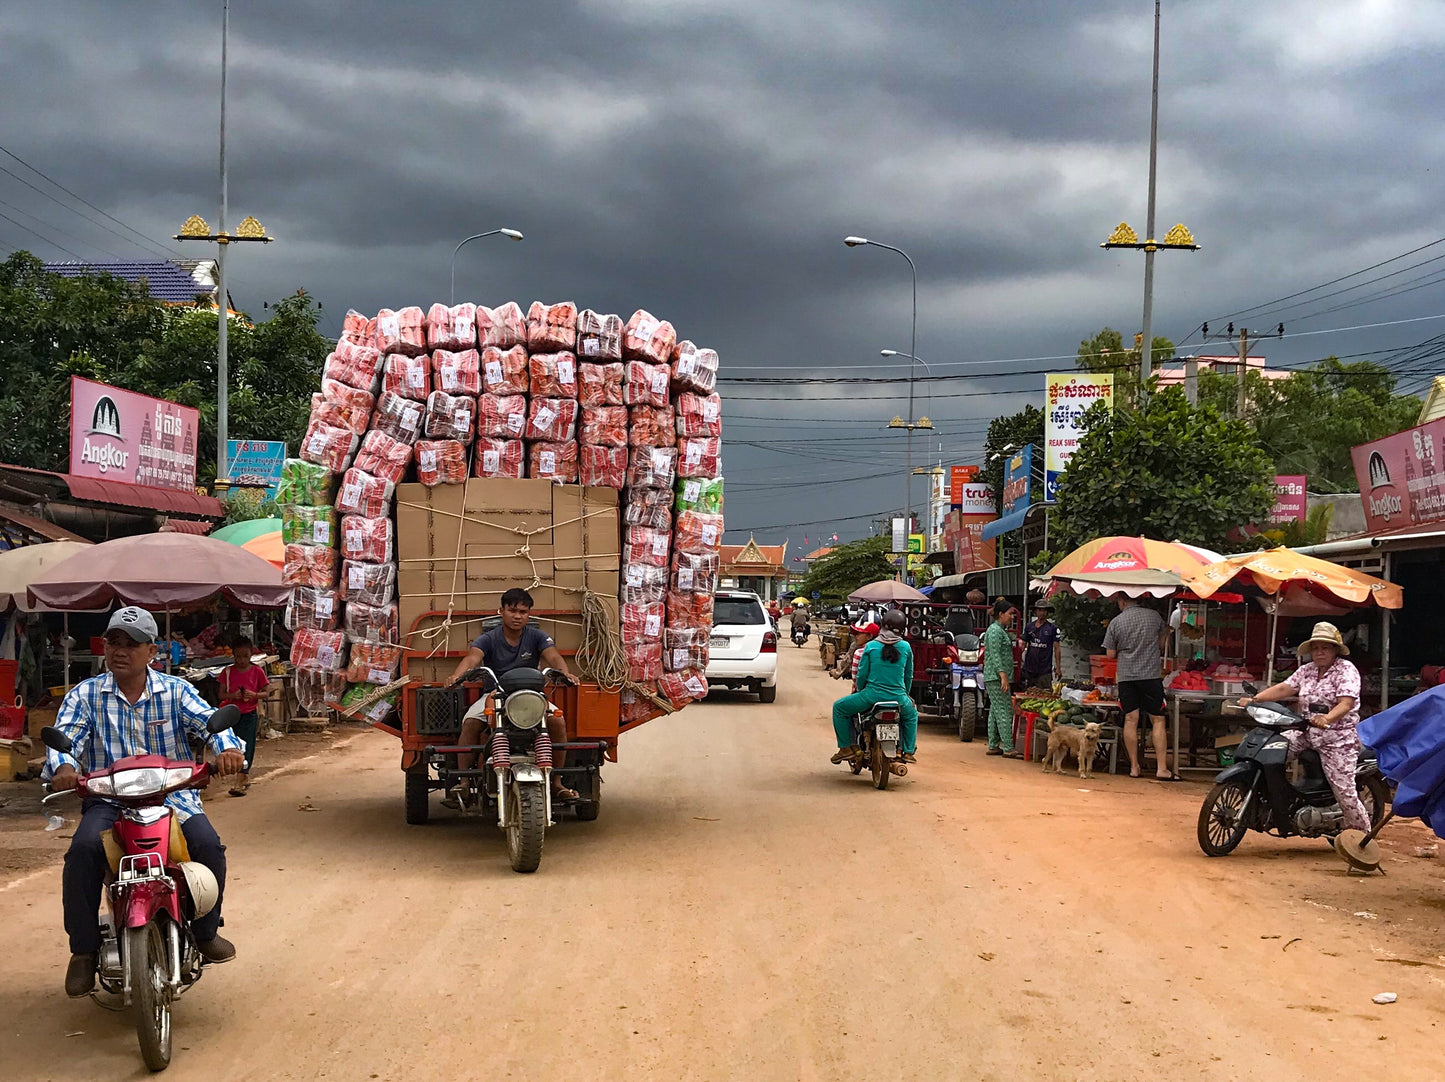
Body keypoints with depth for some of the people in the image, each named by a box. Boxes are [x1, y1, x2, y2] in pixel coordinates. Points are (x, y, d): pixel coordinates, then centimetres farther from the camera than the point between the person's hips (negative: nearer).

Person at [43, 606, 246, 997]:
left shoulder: (175, 691, 7)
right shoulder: (85, 695, 7)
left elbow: (210, 722, -5)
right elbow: (64, 737, -4)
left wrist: (229, 748, -28)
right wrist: (63, 767, -29)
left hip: (172, 793, 0)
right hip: (108, 799, 0)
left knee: (208, 844, -25)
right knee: (84, 849, -30)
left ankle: (206, 931, -1)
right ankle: (83, 950, -15)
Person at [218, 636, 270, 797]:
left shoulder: (257, 671, -2)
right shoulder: (227, 672, 2)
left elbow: (266, 692, 2)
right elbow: (221, 694, 2)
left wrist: (254, 695, -17)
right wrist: (232, 695, -18)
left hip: (249, 714, -3)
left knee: (246, 746, -9)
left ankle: (240, 783, -13)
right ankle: (246, 778, 26)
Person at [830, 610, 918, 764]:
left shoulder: (871, 647, -4)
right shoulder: (906, 647, 2)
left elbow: (862, 675, 0)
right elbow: (909, 676, 11)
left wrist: (860, 691, 20)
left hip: (872, 695, -2)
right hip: (898, 698, 3)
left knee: (839, 708, 20)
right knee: (911, 714, 36)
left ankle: (846, 747, 15)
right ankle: (907, 751, 31)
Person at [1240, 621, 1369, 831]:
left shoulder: (1346, 670, -8)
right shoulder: (1306, 671, 13)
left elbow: (1346, 704, -22)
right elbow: (1283, 688, 4)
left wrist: (1327, 718, -42)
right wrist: (1253, 700, -10)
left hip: (1339, 739, -7)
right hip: (1307, 735, 7)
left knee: (1344, 791, -9)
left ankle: (1362, 833, 8)